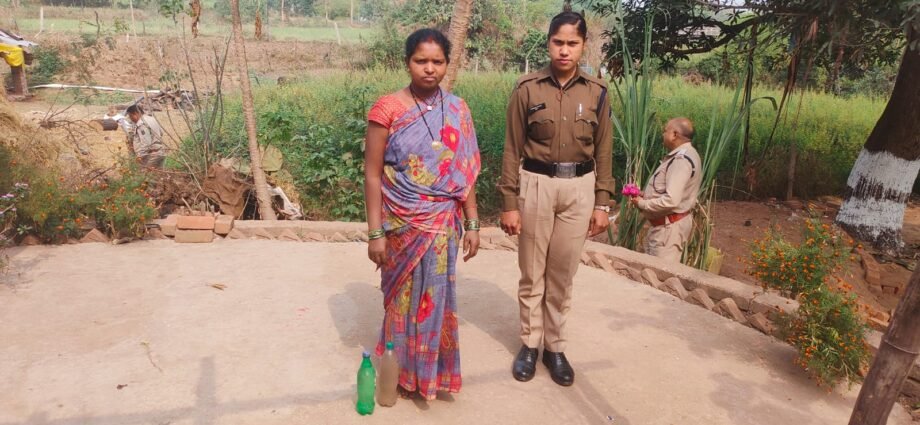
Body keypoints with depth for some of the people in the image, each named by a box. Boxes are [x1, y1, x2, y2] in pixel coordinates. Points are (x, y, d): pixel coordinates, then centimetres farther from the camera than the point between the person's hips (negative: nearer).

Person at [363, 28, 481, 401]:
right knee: (404, 296, 11)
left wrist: (472, 224, 4)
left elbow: (465, 174, 6)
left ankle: (431, 368, 32)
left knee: (435, 296, 10)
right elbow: (372, 175, -9)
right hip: (402, 225, -2)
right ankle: (404, 370, 33)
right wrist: (375, 233, -12)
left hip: (443, 225, 3)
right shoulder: (387, 109, -9)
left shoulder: (457, 111, 2)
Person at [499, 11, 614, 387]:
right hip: (536, 185, -1)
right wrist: (509, 203, -5)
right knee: (532, 272, 8)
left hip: (578, 189, 2)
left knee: (563, 273, 9)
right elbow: (512, 149, -2)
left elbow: (603, 152, 8)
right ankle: (530, 344, 24)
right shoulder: (527, 89, -3)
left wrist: (602, 203, 4)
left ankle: (555, 346, 24)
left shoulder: (596, 92, 3)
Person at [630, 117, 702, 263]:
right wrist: (646, 195, 6)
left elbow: (671, 201, -30)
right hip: (667, 222, 11)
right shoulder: (682, 154, 11)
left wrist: (642, 203, -17)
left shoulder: (681, 160, -23)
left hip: (670, 225, -11)